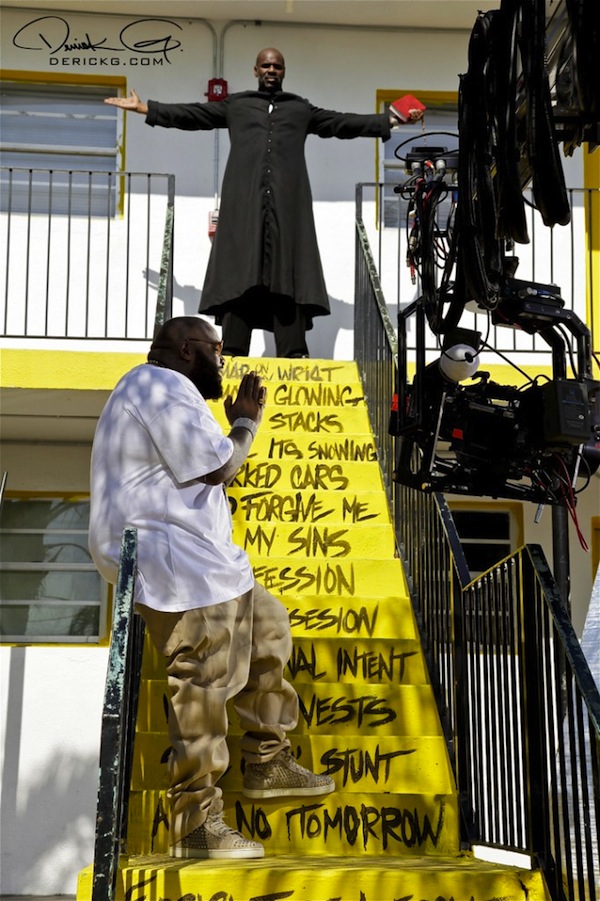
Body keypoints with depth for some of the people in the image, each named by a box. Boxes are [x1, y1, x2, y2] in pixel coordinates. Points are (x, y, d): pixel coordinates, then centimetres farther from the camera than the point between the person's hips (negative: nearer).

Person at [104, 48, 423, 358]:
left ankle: (293, 356, -15)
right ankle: (232, 355, -12)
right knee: (238, 273, -8)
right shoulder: (235, 105, 22)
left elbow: (344, 122, 22)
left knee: (288, 272, -9)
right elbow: (190, 114, 22)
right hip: (244, 201, 0)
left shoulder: (301, 108, 23)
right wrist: (144, 108, 18)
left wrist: (391, 120, 17)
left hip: (288, 201, 0)